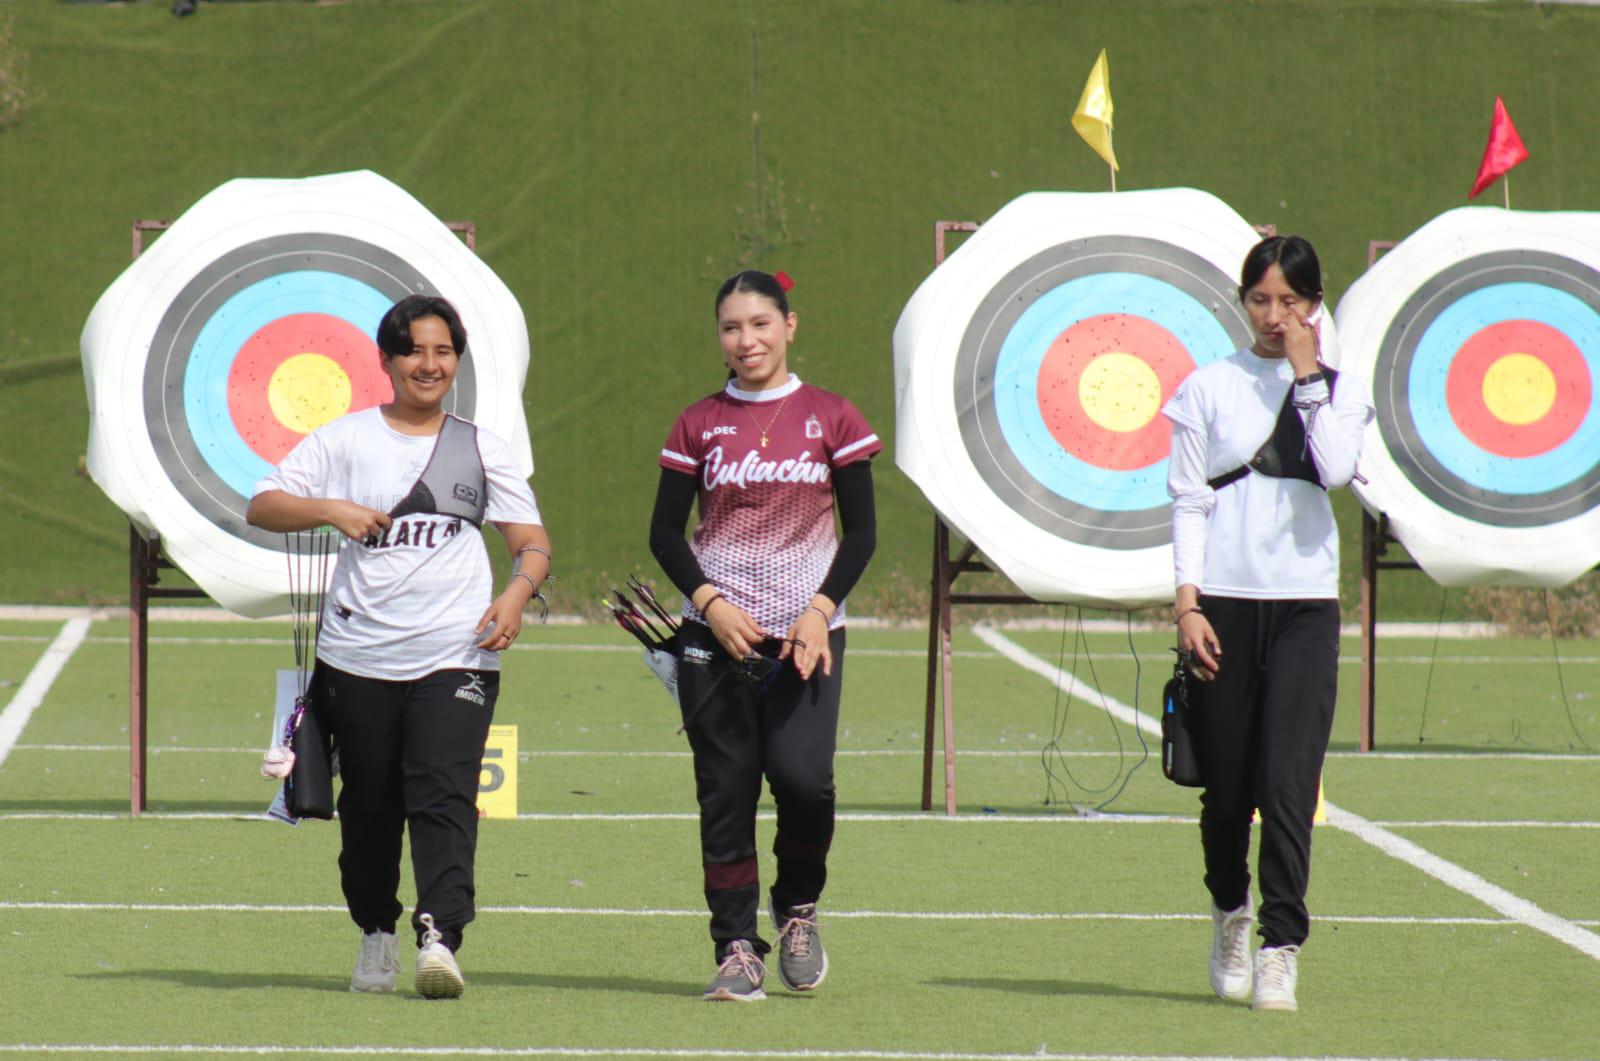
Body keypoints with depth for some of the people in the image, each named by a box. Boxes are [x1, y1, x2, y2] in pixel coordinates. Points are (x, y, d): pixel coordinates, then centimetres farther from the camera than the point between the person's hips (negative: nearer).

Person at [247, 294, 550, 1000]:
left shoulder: (482, 449, 13)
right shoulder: (345, 439, 9)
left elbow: (533, 543, 13)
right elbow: (261, 506, 5)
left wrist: (517, 594, -8)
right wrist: (329, 509, -13)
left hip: (455, 657, -1)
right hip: (358, 658, 1)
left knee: (444, 795, -17)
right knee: (369, 808, 7)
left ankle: (440, 937, -28)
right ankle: (376, 935, 24)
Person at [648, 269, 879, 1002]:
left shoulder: (830, 418, 3)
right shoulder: (699, 425, 6)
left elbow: (861, 530, 3)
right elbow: (665, 532, 6)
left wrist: (822, 610, -11)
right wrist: (708, 600, -10)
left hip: (805, 635, -1)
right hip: (717, 636, 1)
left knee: (801, 776, -16)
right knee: (725, 791, -2)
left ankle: (797, 907, 12)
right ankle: (736, 950, 4)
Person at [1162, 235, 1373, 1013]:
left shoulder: (1339, 391, 8)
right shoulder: (1208, 387, 5)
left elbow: (1337, 468, -11)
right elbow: (1187, 500, 3)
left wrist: (1307, 376, -7)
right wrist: (1187, 602, -6)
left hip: (1305, 605, 0)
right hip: (1223, 600, 0)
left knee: (1287, 786, -12)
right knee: (1226, 790, 7)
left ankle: (1280, 950, -11)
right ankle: (1230, 913, 32)